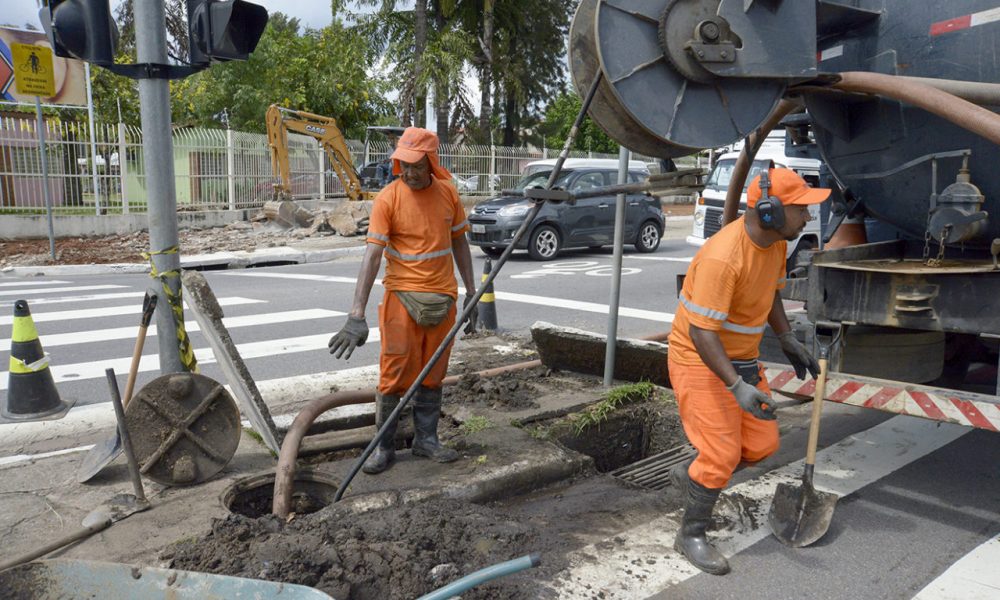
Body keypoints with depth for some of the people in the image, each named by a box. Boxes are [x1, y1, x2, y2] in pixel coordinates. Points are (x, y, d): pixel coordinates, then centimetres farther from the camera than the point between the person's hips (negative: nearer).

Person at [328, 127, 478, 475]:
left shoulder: (448, 193, 3)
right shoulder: (388, 199, -10)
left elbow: (459, 243, 13)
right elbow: (372, 254, -16)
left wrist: (470, 293, 11)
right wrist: (357, 314, -22)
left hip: (442, 297, 4)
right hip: (402, 296, -4)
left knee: (433, 375, 11)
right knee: (394, 374, -2)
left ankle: (426, 440, 25)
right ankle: (384, 447, 13)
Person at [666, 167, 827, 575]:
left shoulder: (775, 243, -1)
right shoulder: (722, 258, -30)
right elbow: (700, 332, -31)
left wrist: (788, 341, 15)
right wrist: (737, 386, -36)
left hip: (742, 357, 9)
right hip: (701, 360, -9)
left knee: (761, 445, 10)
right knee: (722, 454, -7)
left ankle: (691, 476, 35)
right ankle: (691, 536, 16)